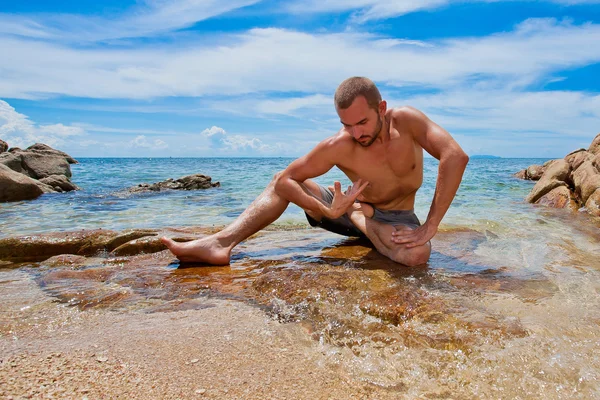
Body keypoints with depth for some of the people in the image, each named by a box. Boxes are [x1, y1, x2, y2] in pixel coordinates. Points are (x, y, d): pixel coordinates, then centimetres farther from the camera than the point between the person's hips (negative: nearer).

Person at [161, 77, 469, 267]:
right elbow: (283, 180, -21)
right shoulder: (338, 146, -22)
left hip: (396, 218, -1)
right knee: (282, 183, -8)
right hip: (354, 209, 2)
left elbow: (456, 157, -33)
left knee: (417, 255, -40)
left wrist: (430, 226, -36)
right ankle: (221, 243, -20)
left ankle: (360, 218, -12)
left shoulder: (406, 121, -24)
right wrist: (328, 213, -34)